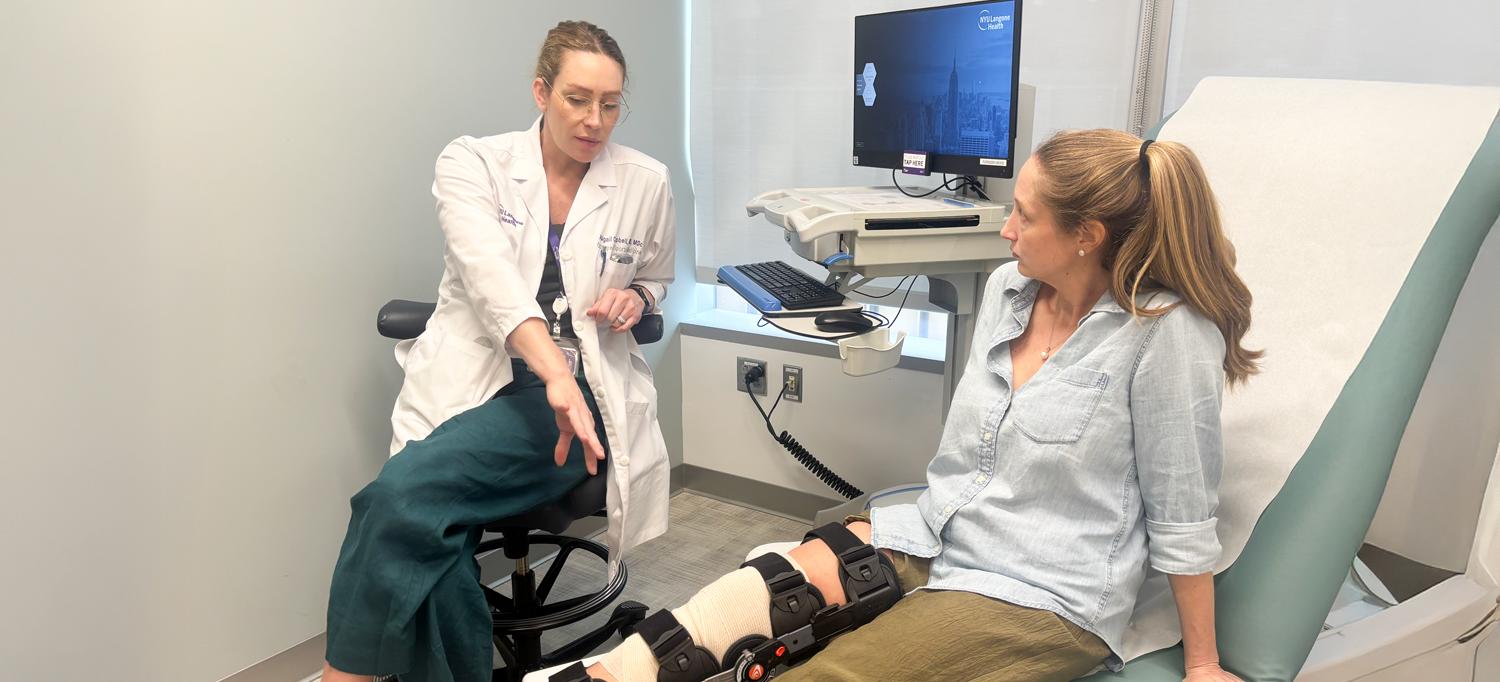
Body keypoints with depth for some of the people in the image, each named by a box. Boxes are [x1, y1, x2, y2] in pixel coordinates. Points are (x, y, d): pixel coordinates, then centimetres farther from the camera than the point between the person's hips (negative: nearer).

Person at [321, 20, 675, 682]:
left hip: (575, 394, -1)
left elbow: (656, 276, 27)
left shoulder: (645, 182, 7)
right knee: (430, 535, -27)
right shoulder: (473, 163, 2)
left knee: (403, 493, -27)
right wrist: (553, 371, -34)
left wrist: (635, 297, 0)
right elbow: (488, 270, -17)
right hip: (475, 380, 1)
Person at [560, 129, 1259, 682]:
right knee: (769, 584, -19)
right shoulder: (1007, 288, 5)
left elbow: (1181, 516, -10)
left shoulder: (1165, 332, -16)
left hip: (1041, 596, -6)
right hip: (934, 536, 6)